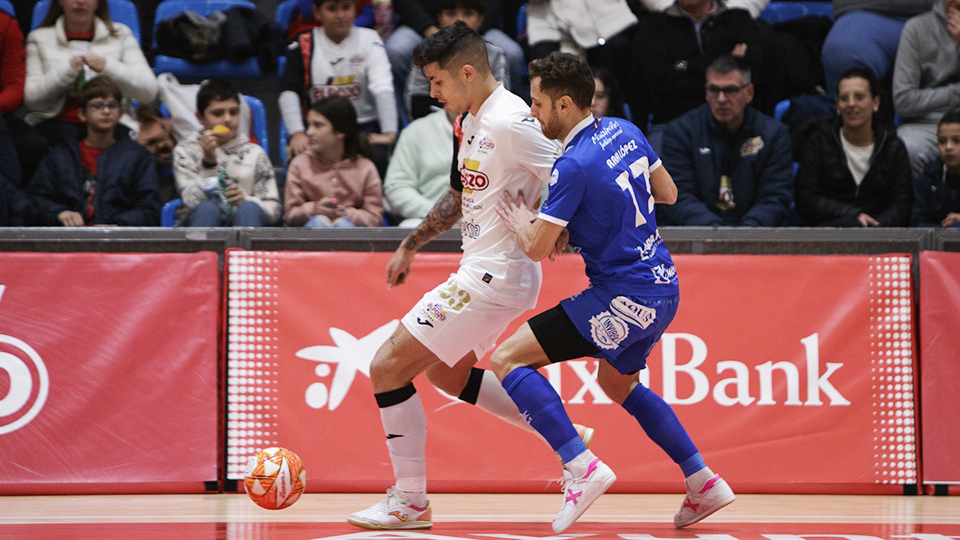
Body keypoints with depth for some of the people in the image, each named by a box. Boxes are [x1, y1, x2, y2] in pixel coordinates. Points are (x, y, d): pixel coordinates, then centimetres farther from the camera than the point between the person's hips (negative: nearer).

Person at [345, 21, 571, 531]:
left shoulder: (510, 122, -20)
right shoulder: (469, 121, 11)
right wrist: (409, 246, 28)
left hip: (493, 277, -11)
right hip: (481, 270, 11)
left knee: (388, 366, -7)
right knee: (448, 374, 27)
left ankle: (410, 500, 2)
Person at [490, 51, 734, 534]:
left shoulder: (574, 165, -19)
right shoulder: (625, 132, 5)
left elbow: (537, 248, -16)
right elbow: (667, 193, 19)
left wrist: (521, 221, 6)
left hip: (624, 296, -9)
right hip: (663, 286, 9)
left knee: (507, 359, -7)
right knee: (617, 382, 32)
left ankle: (582, 467, -17)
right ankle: (703, 483, 30)